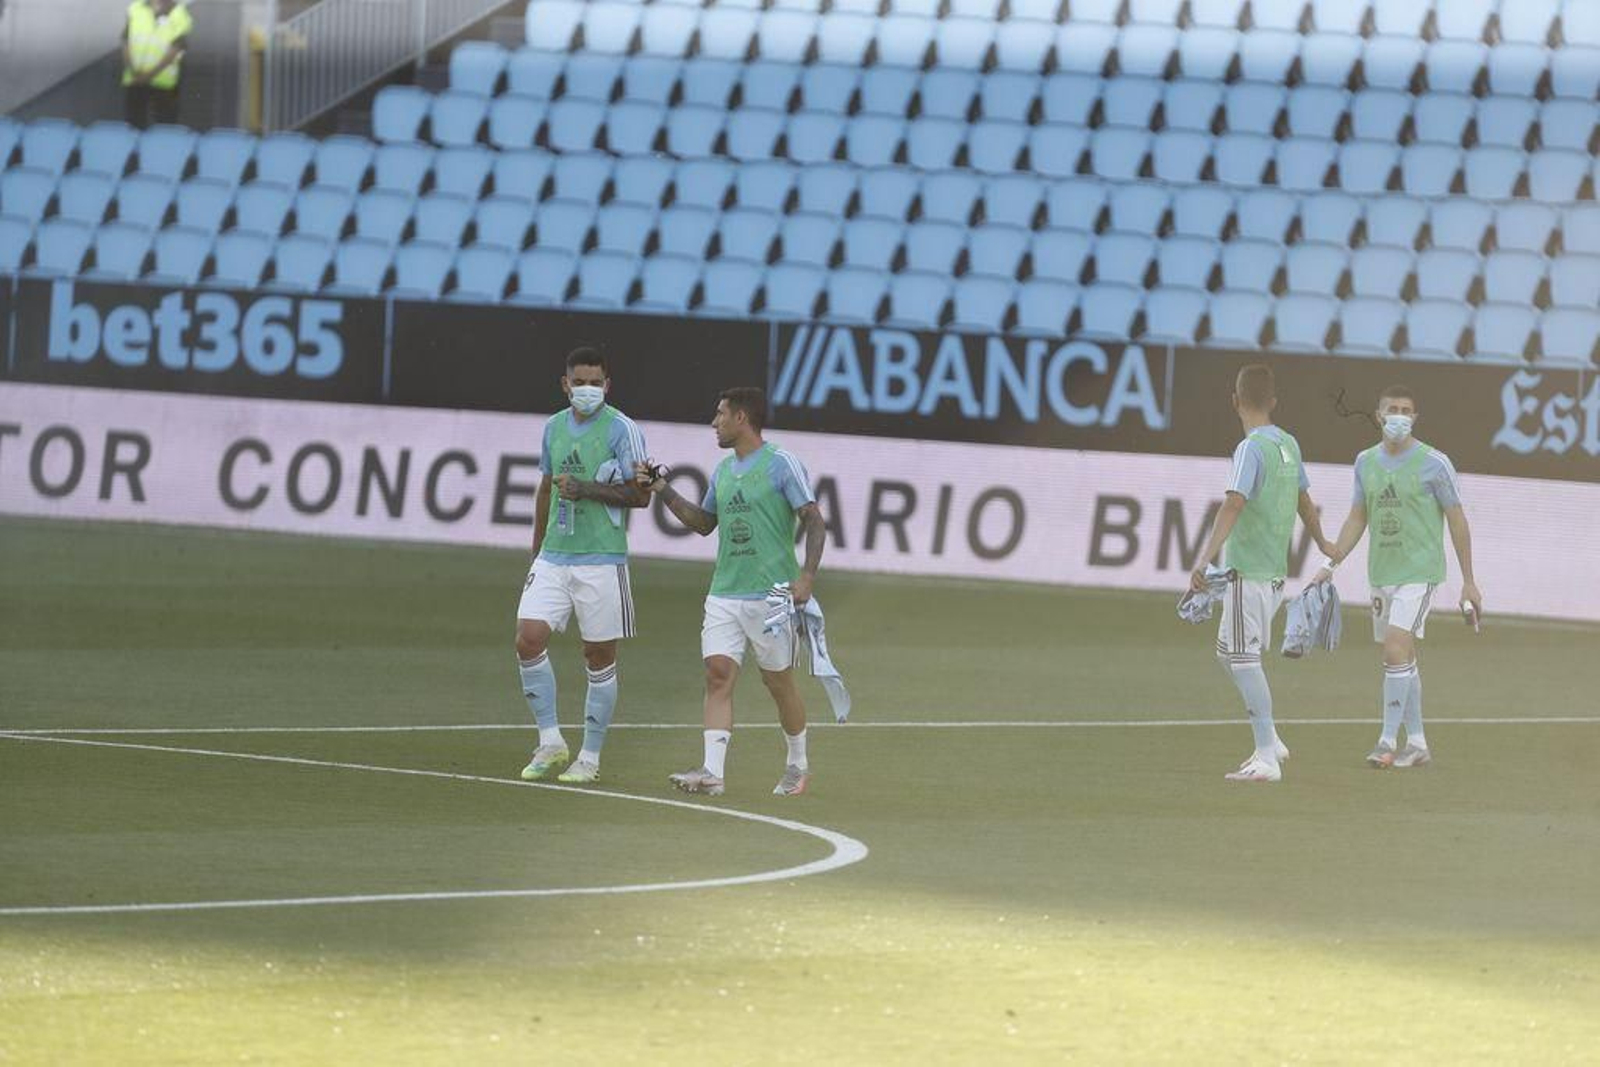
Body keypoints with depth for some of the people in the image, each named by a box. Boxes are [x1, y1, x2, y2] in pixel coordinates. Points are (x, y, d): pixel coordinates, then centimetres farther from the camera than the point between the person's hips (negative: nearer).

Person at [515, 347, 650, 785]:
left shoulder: (622, 429, -5)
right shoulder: (554, 427, 12)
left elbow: (640, 494, -8)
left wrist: (585, 489, -17)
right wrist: (536, 553, 23)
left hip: (602, 560, -5)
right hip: (554, 557, 5)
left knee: (600, 657, 1)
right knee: (529, 639, -8)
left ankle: (590, 757, 11)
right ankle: (550, 742, 5)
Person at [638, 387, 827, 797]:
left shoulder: (782, 465, -6)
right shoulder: (723, 471, 15)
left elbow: (814, 522, -8)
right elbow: (704, 523, 28)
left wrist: (807, 576, -19)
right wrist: (664, 493, 17)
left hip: (772, 594, -6)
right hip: (724, 594, 6)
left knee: (779, 681, 5)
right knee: (718, 673, -8)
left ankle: (798, 765, 24)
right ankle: (712, 771, -15)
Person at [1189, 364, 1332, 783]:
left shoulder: (1251, 450, -13)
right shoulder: (1289, 445, 11)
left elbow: (1233, 505, -25)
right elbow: (1304, 500, 26)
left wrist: (1204, 560, -32)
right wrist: (1322, 544, 43)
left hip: (1249, 571, -8)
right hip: (1276, 570, 8)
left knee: (1244, 659, -6)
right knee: (1228, 652, 19)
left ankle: (1267, 757, -9)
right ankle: (1268, 741, 20)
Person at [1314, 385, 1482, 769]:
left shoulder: (1433, 463, -6)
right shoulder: (1366, 462, 9)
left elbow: (1457, 520, -1)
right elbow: (1357, 518, 18)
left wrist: (1469, 582, -2)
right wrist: (1330, 564, 10)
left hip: (1418, 571, -6)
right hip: (1381, 574, 6)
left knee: (1396, 650, -17)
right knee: (1402, 658, 9)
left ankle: (1389, 741, -15)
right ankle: (1416, 744, 16)